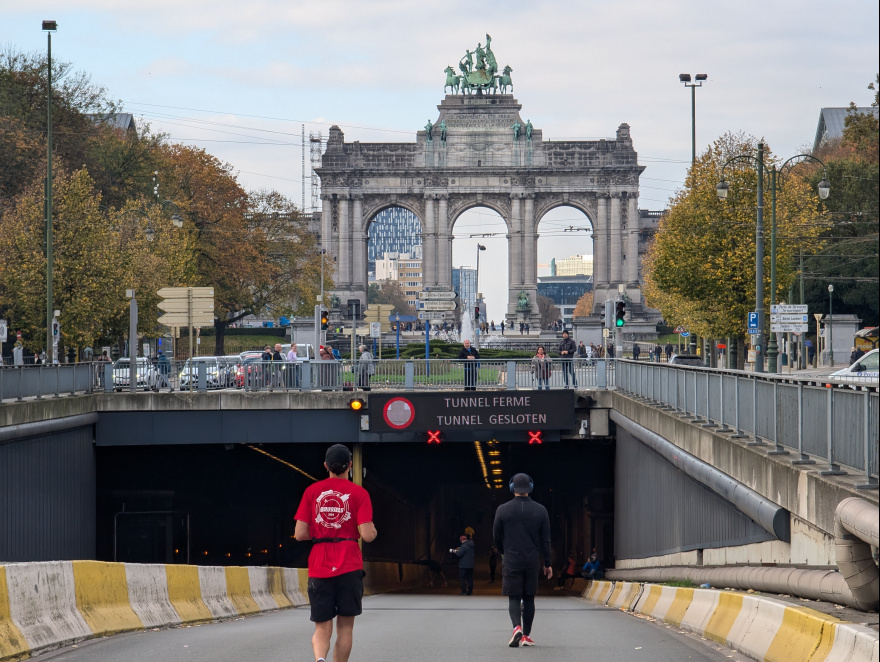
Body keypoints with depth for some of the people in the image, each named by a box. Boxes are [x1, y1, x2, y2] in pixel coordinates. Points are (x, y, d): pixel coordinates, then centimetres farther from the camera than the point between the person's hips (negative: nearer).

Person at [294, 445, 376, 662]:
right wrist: (373, 530, 14)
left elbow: (300, 534, 1)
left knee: (322, 629, 4)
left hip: (319, 569, 1)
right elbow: (367, 535, -9)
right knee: (345, 626, 10)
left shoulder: (312, 491, 5)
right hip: (349, 568, -1)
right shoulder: (359, 493, -2)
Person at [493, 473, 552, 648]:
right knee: (529, 598, 12)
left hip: (511, 561, -2)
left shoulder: (503, 510, -4)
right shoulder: (540, 510, 0)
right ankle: (526, 635, 13)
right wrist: (547, 564, 8)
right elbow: (545, 540, 1)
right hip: (533, 562, 2)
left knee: (514, 597, 1)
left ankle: (517, 627, -24)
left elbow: (496, 537, 4)